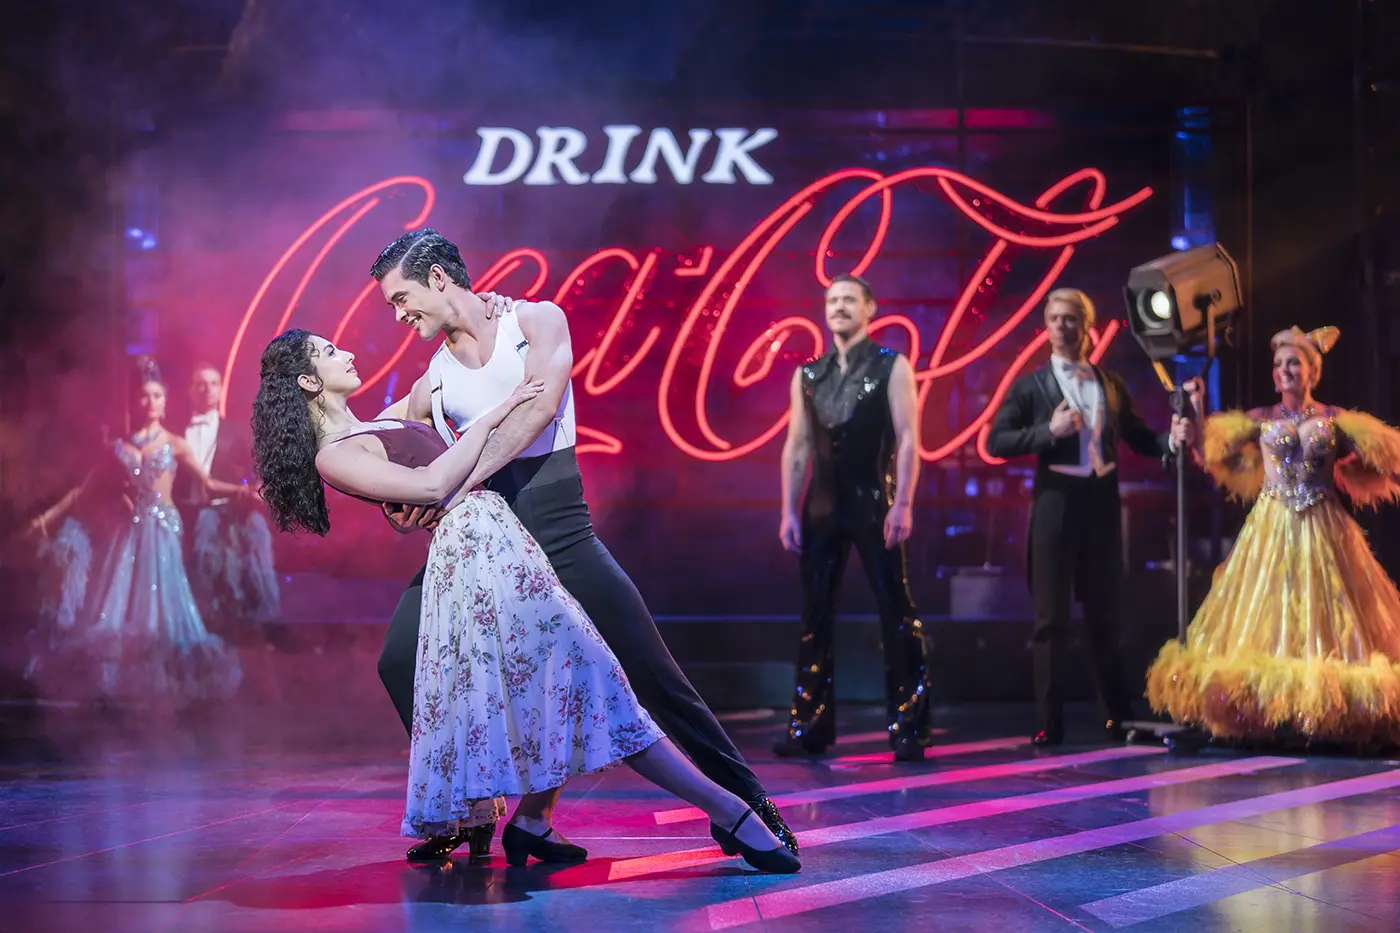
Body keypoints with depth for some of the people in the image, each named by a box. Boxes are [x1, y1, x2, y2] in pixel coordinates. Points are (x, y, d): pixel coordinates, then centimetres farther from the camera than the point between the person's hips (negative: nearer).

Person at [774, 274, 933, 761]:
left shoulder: (892, 366, 0)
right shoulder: (807, 374, 10)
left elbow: (907, 439, -7)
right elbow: (796, 446, 9)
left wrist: (903, 504, -15)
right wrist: (789, 511, 2)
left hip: (874, 501, -4)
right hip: (821, 504, 4)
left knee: (896, 614, -3)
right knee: (815, 615, 6)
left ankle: (909, 727, 2)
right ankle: (810, 727, 12)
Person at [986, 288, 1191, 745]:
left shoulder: (1111, 384, 9)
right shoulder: (1031, 385, 0)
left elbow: (1136, 436, 11)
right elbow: (995, 441, -6)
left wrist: (1173, 437, -7)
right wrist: (1048, 431, -17)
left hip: (1102, 503, 3)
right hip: (1056, 503, -3)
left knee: (1104, 613, 13)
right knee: (1051, 616, 2)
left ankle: (1117, 715, 23)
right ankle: (1049, 722, 7)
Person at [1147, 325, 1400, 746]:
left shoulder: (1335, 419, 6)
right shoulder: (1259, 420, 6)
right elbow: (1209, 453, 4)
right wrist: (1197, 411, -4)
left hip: (1322, 532, 0)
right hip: (1272, 529, 0)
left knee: (1329, 620, 0)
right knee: (1266, 617, -1)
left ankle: (1331, 711, 7)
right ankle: (1270, 715, 4)